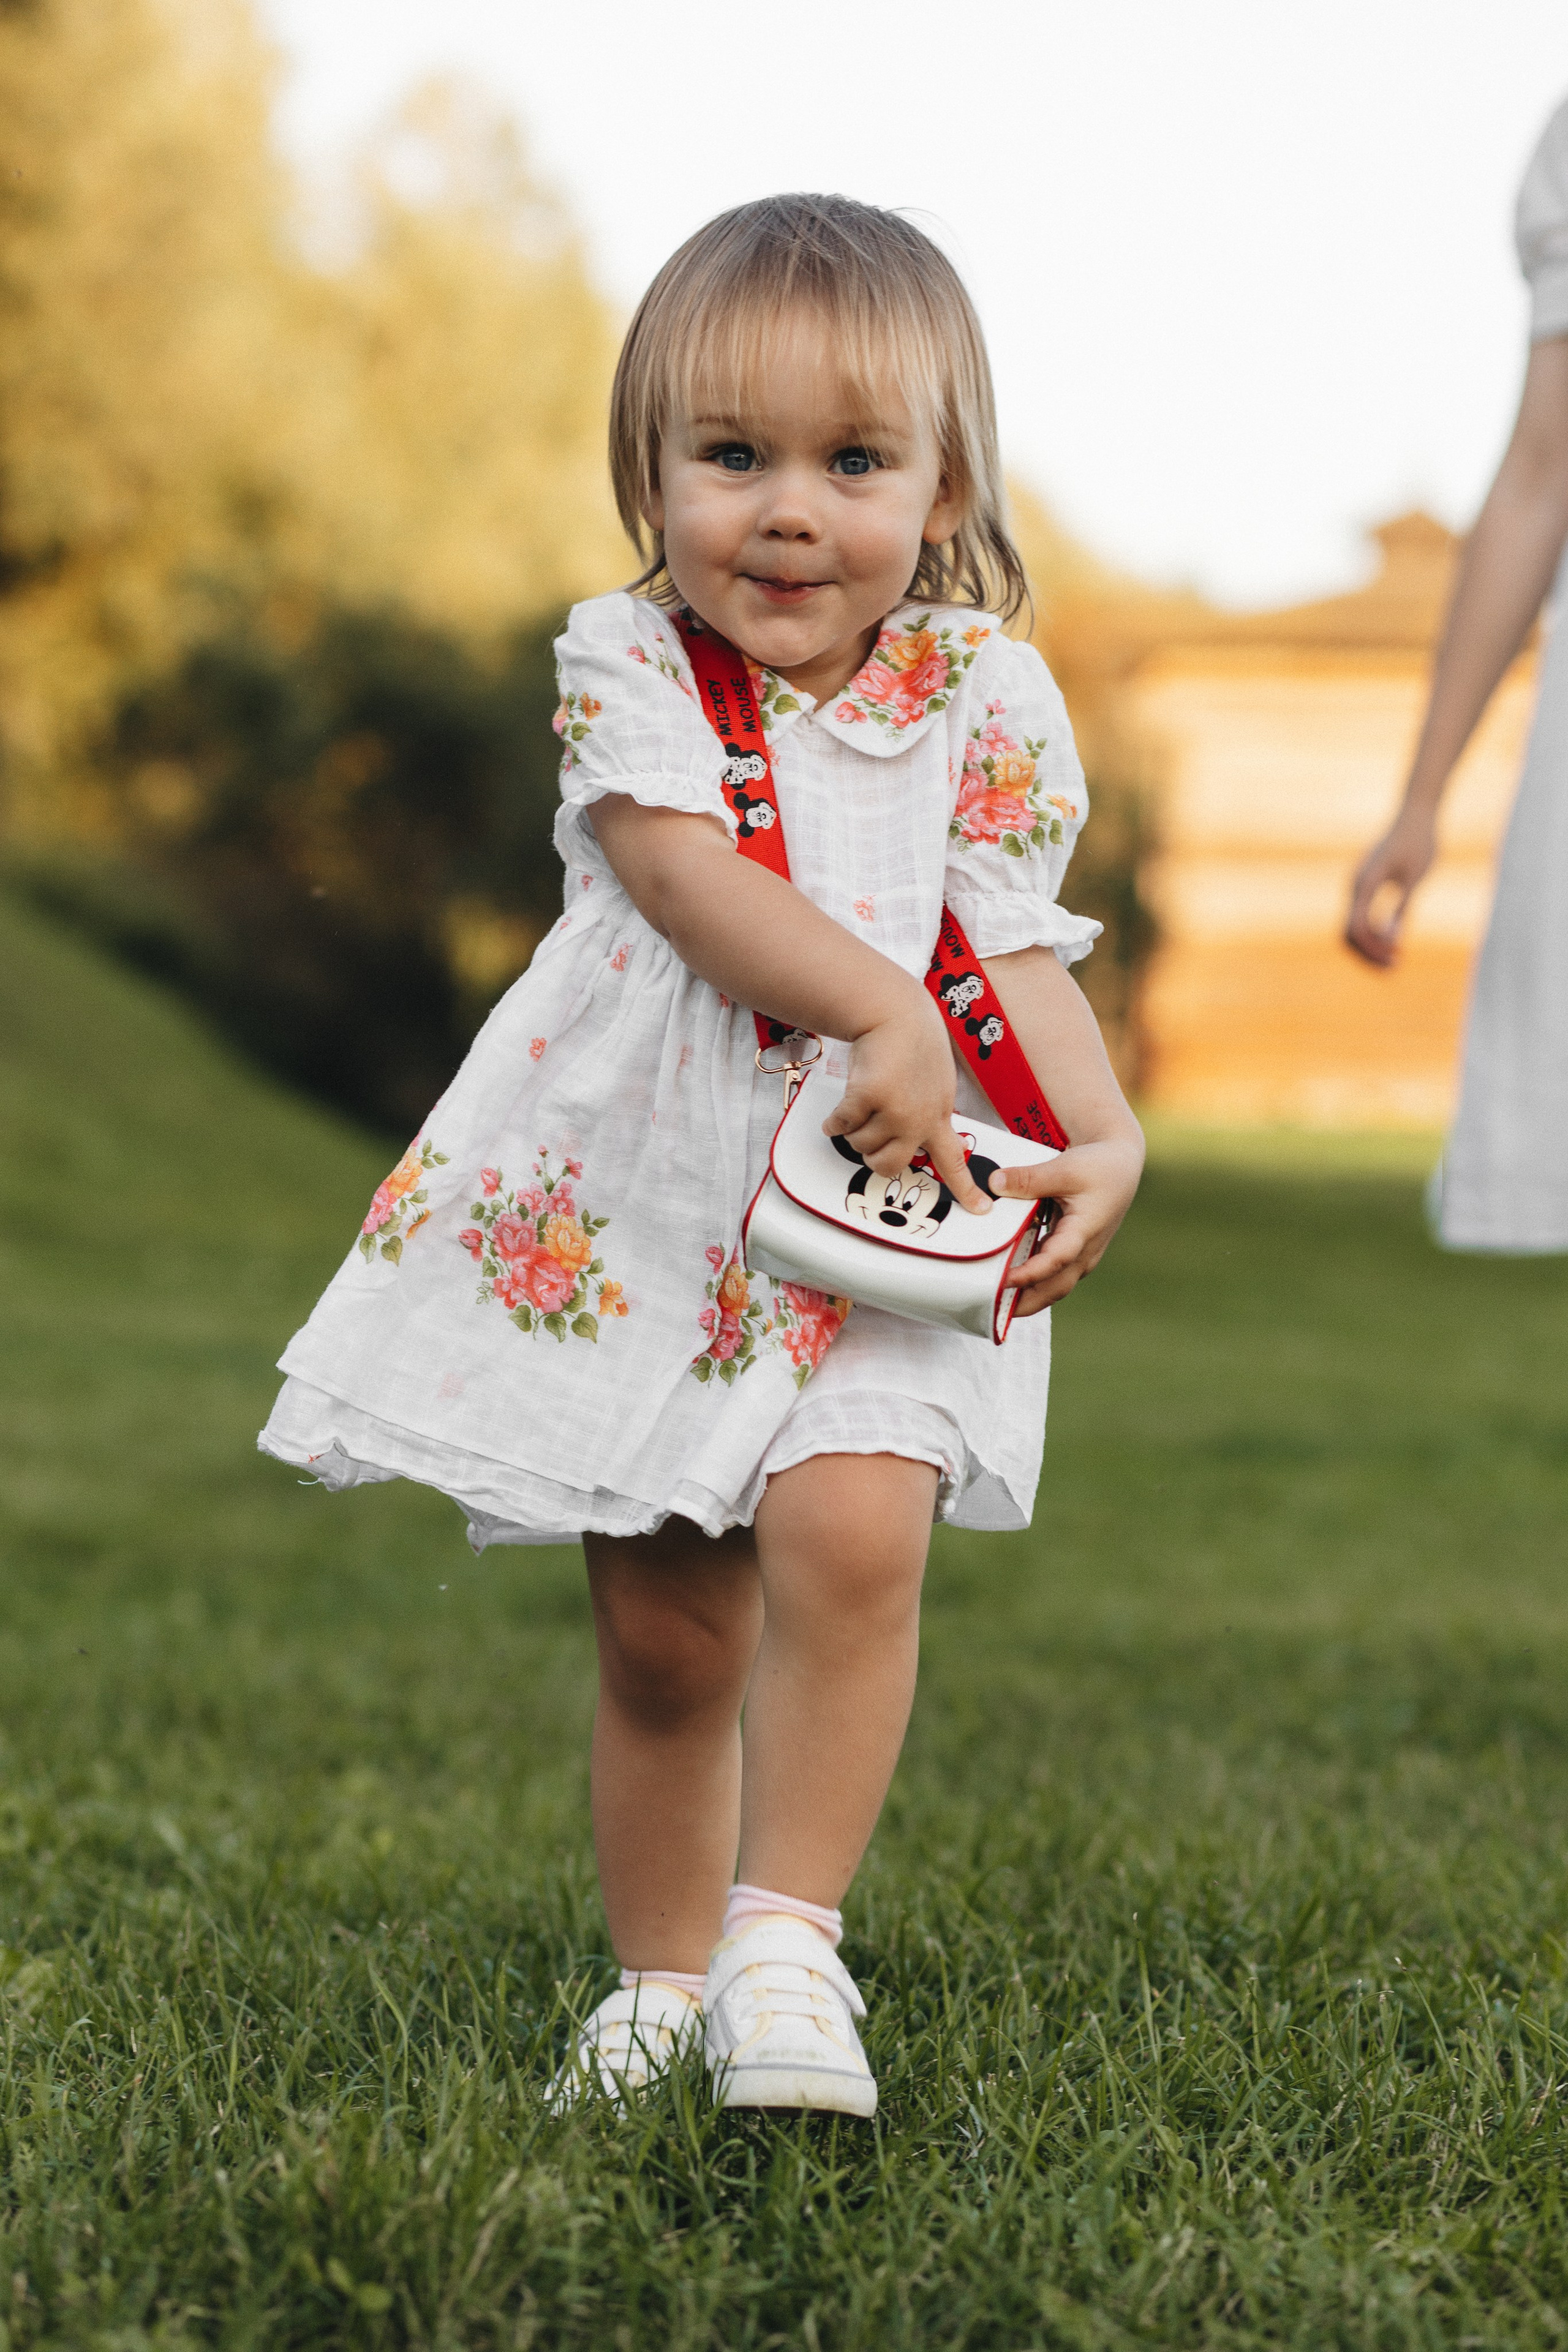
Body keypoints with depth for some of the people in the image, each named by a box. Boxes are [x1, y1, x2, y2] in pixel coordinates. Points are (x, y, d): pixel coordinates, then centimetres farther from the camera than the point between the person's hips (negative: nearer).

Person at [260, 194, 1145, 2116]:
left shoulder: (982, 698, 0)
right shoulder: (625, 664, -3)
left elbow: (1014, 946, -1)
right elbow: (688, 875, -17)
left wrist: (1100, 1136, -18)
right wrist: (883, 1011, -30)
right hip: (640, 1209, 0)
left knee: (852, 1529, -25)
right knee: (663, 1632, 8)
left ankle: (784, 1940, -11)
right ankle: (662, 1979, 26)